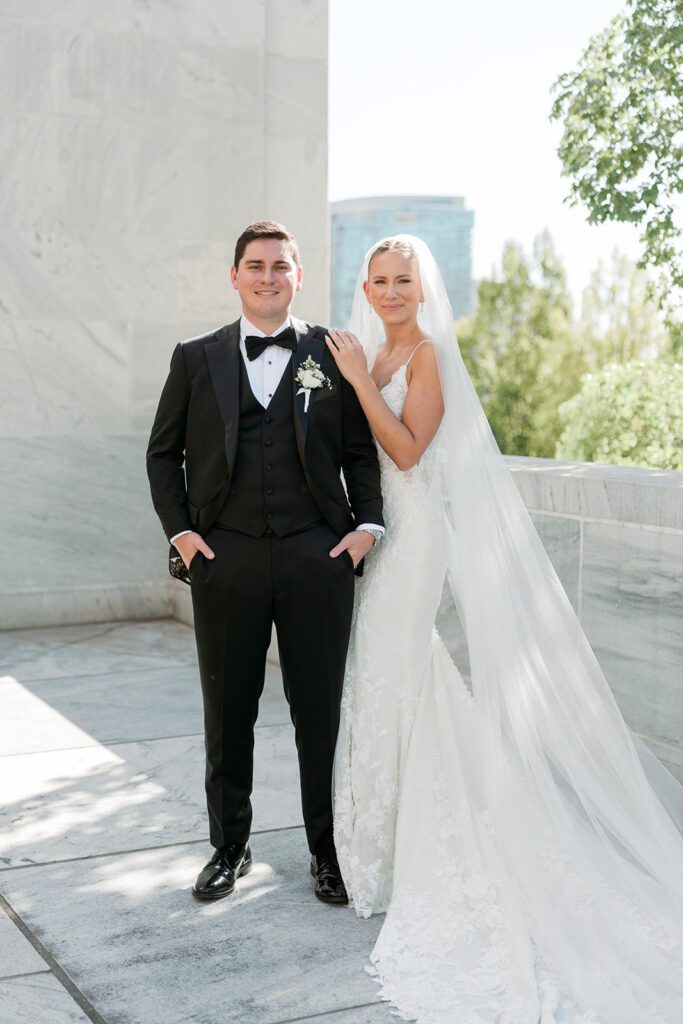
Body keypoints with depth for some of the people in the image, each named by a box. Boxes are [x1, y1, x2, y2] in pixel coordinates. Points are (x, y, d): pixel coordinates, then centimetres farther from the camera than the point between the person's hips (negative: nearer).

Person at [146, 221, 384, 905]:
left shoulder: (334, 355, 6)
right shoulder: (196, 359, 9)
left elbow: (363, 450, 8)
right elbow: (163, 452, 12)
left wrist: (367, 524, -4)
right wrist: (179, 530, 2)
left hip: (317, 557, -1)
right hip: (224, 558, 1)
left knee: (320, 711, 7)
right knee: (228, 713, 10)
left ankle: (327, 850, 22)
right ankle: (229, 848, 27)